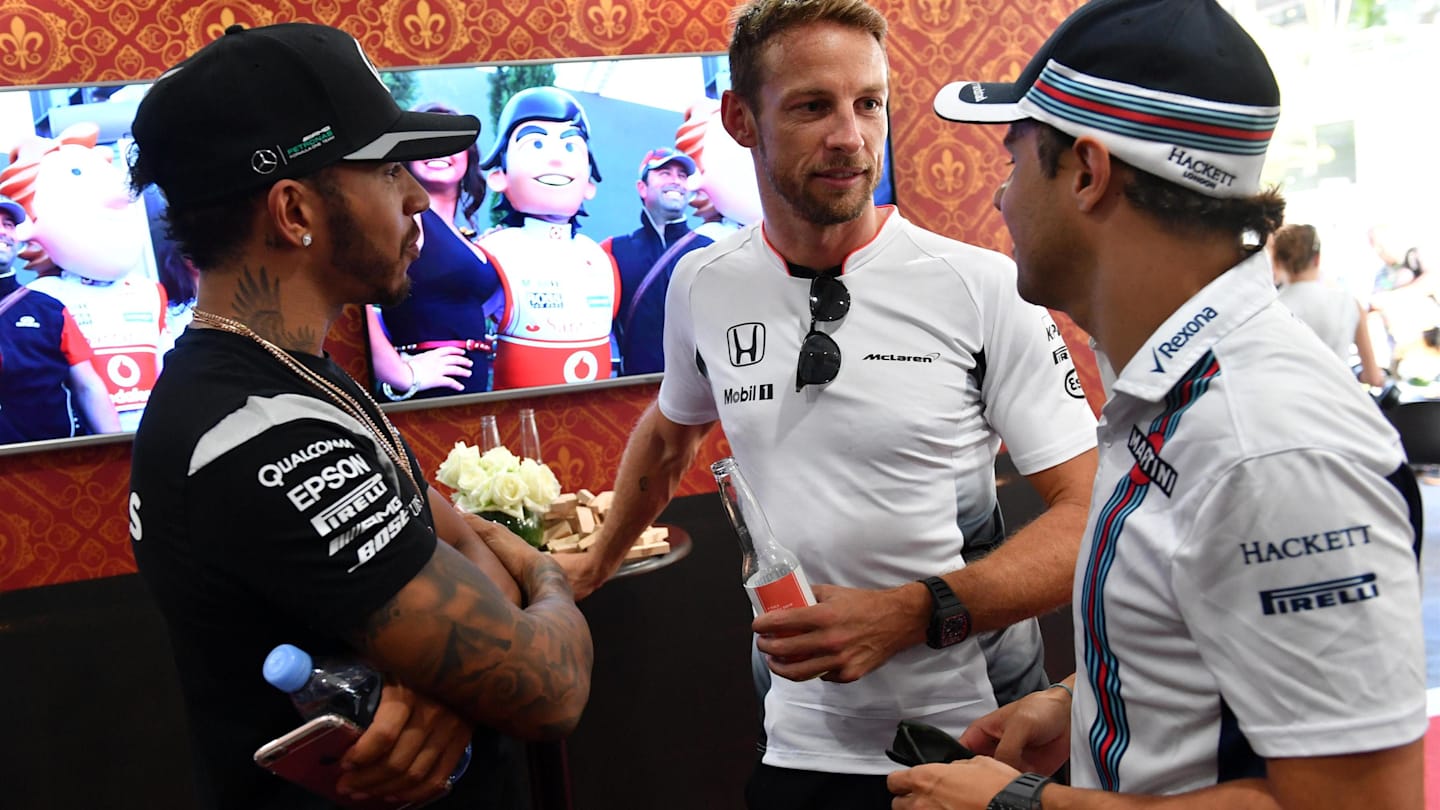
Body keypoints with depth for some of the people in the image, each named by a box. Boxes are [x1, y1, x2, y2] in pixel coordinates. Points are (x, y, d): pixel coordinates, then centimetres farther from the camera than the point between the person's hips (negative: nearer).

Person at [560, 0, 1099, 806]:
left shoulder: (985, 289, -13)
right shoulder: (703, 287, -1)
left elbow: (1088, 513, -13)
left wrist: (908, 615, -23)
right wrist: (598, 562, 28)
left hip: (977, 734, -2)